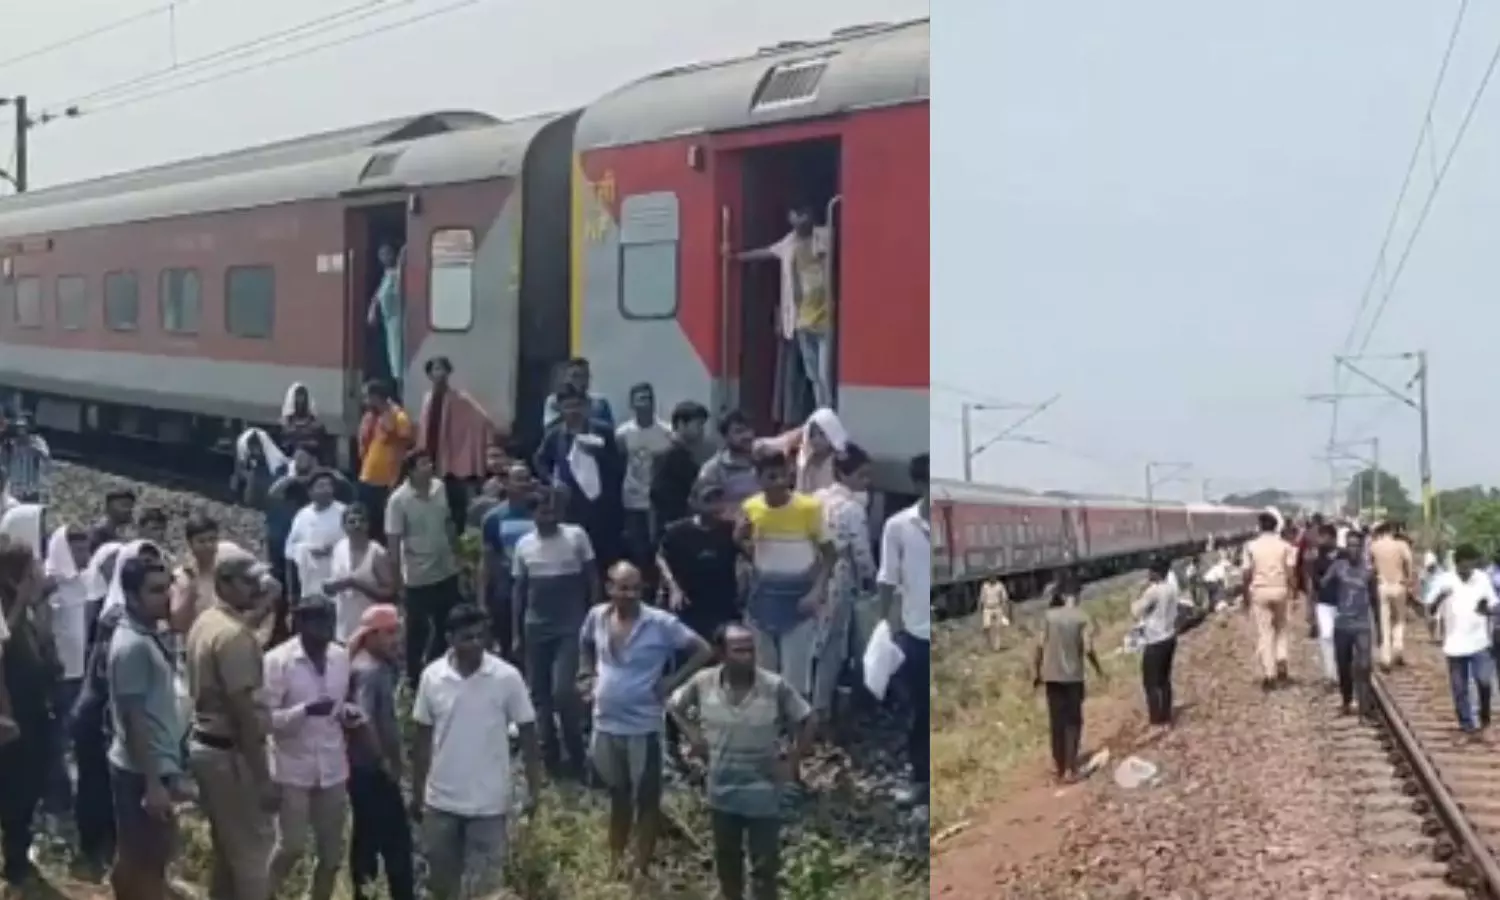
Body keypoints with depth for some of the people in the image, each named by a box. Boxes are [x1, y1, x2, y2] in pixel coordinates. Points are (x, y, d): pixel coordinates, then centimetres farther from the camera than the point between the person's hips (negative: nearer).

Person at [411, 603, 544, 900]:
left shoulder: (507, 677, -12)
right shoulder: (432, 676, -6)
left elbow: (527, 734, -4)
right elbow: (422, 738, 4)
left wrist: (534, 790, -7)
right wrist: (417, 793, 7)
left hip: (488, 802, -2)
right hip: (441, 799, 2)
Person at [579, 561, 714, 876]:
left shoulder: (660, 623, -16)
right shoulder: (597, 616, -2)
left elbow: (704, 651, -12)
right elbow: (586, 644, 21)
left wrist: (672, 682, -13)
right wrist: (588, 674, 8)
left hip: (643, 727, -4)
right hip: (605, 724, 4)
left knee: (647, 799, 6)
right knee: (618, 795, 20)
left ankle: (640, 870, 17)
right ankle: (614, 863, 35)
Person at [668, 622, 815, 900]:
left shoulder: (775, 686, -18)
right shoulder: (703, 683, -12)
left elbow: (807, 720, -5)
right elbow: (674, 706, 8)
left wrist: (792, 762, -8)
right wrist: (692, 734, -2)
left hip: (763, 793, -3)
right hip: (722, 789, 3)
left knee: (765, 865, 2)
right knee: (726, 859, 19)